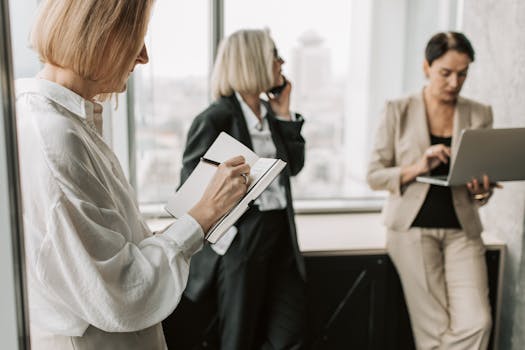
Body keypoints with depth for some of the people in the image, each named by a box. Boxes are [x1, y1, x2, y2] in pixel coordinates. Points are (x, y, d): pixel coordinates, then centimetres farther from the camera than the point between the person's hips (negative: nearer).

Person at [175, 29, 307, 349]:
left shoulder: (271, 113, 8)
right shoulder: (216, 119, -15)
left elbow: (294, 166, 11)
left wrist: (284, 114, 3)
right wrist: (221, 235, -15)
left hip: (280, 234, 7)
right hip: (241, 240, -7)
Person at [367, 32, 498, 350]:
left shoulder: (480, 115, 6)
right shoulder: (399, 111, -1)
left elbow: (481, 190, 11)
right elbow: (375, 175, -2)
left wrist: (482, 191, -13)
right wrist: (417, 168, -19)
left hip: (462, 229, 3)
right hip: (413, 228, -3)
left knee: (477, 323, -8)